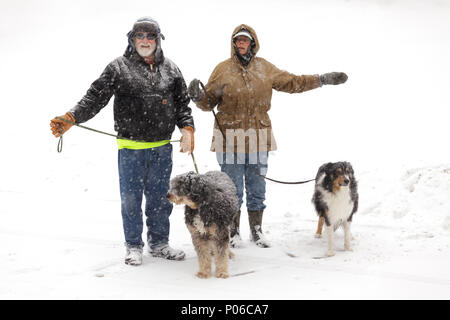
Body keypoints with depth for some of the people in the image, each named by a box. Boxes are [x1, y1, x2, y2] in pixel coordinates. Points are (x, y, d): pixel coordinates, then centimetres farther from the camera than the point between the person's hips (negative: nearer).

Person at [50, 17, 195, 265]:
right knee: (131, 197, 4)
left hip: (162, 148, 3)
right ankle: (133, 246, 20)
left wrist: (187, 128, -2)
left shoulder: (170, 69, 9)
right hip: (131, 147, -3)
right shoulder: (118, 68, 0)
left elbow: (182, 103, 13)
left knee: (160, 197, 11)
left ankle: (159, 244, 26)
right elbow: (95, 98, -6)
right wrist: (70, 118, -18)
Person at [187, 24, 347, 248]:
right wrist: (197, 97, -19)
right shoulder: (223, 69, 1)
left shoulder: (265, 68, 9)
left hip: (258, 139, 3)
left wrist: (322, 80, 15)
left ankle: (256, 231, 22)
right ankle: (233, 232, 17)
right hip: (230, 139, -2)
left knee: (257, 188, 9)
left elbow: (291, 82, 17)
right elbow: (209, 101, 3)